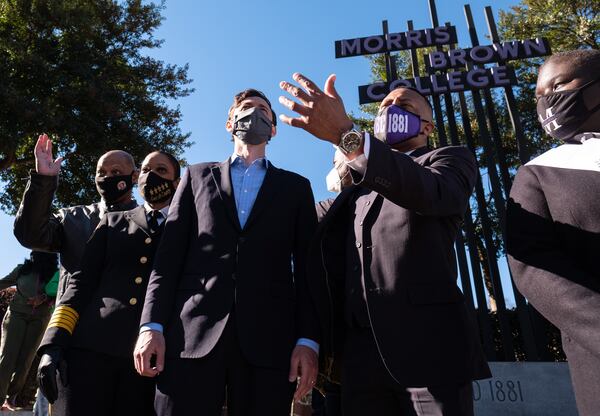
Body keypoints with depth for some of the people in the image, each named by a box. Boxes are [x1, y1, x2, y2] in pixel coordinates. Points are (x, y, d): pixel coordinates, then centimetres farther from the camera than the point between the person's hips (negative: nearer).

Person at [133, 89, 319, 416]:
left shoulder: (295, 188, 16)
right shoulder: (197, 176, 18)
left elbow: (306, 268, 8)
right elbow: (169, 257, 10)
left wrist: (307, 339, -3)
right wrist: (152, 325, 0)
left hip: (268, 341, 0)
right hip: (191, 335, 1)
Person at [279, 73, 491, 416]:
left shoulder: (452, 159, 8)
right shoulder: (356, 189, 22)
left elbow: (430, 192, -18)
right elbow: (331, 266, 15)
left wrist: (346, 134, -28)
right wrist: (329, 344, 6)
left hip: (427, 344, -4)